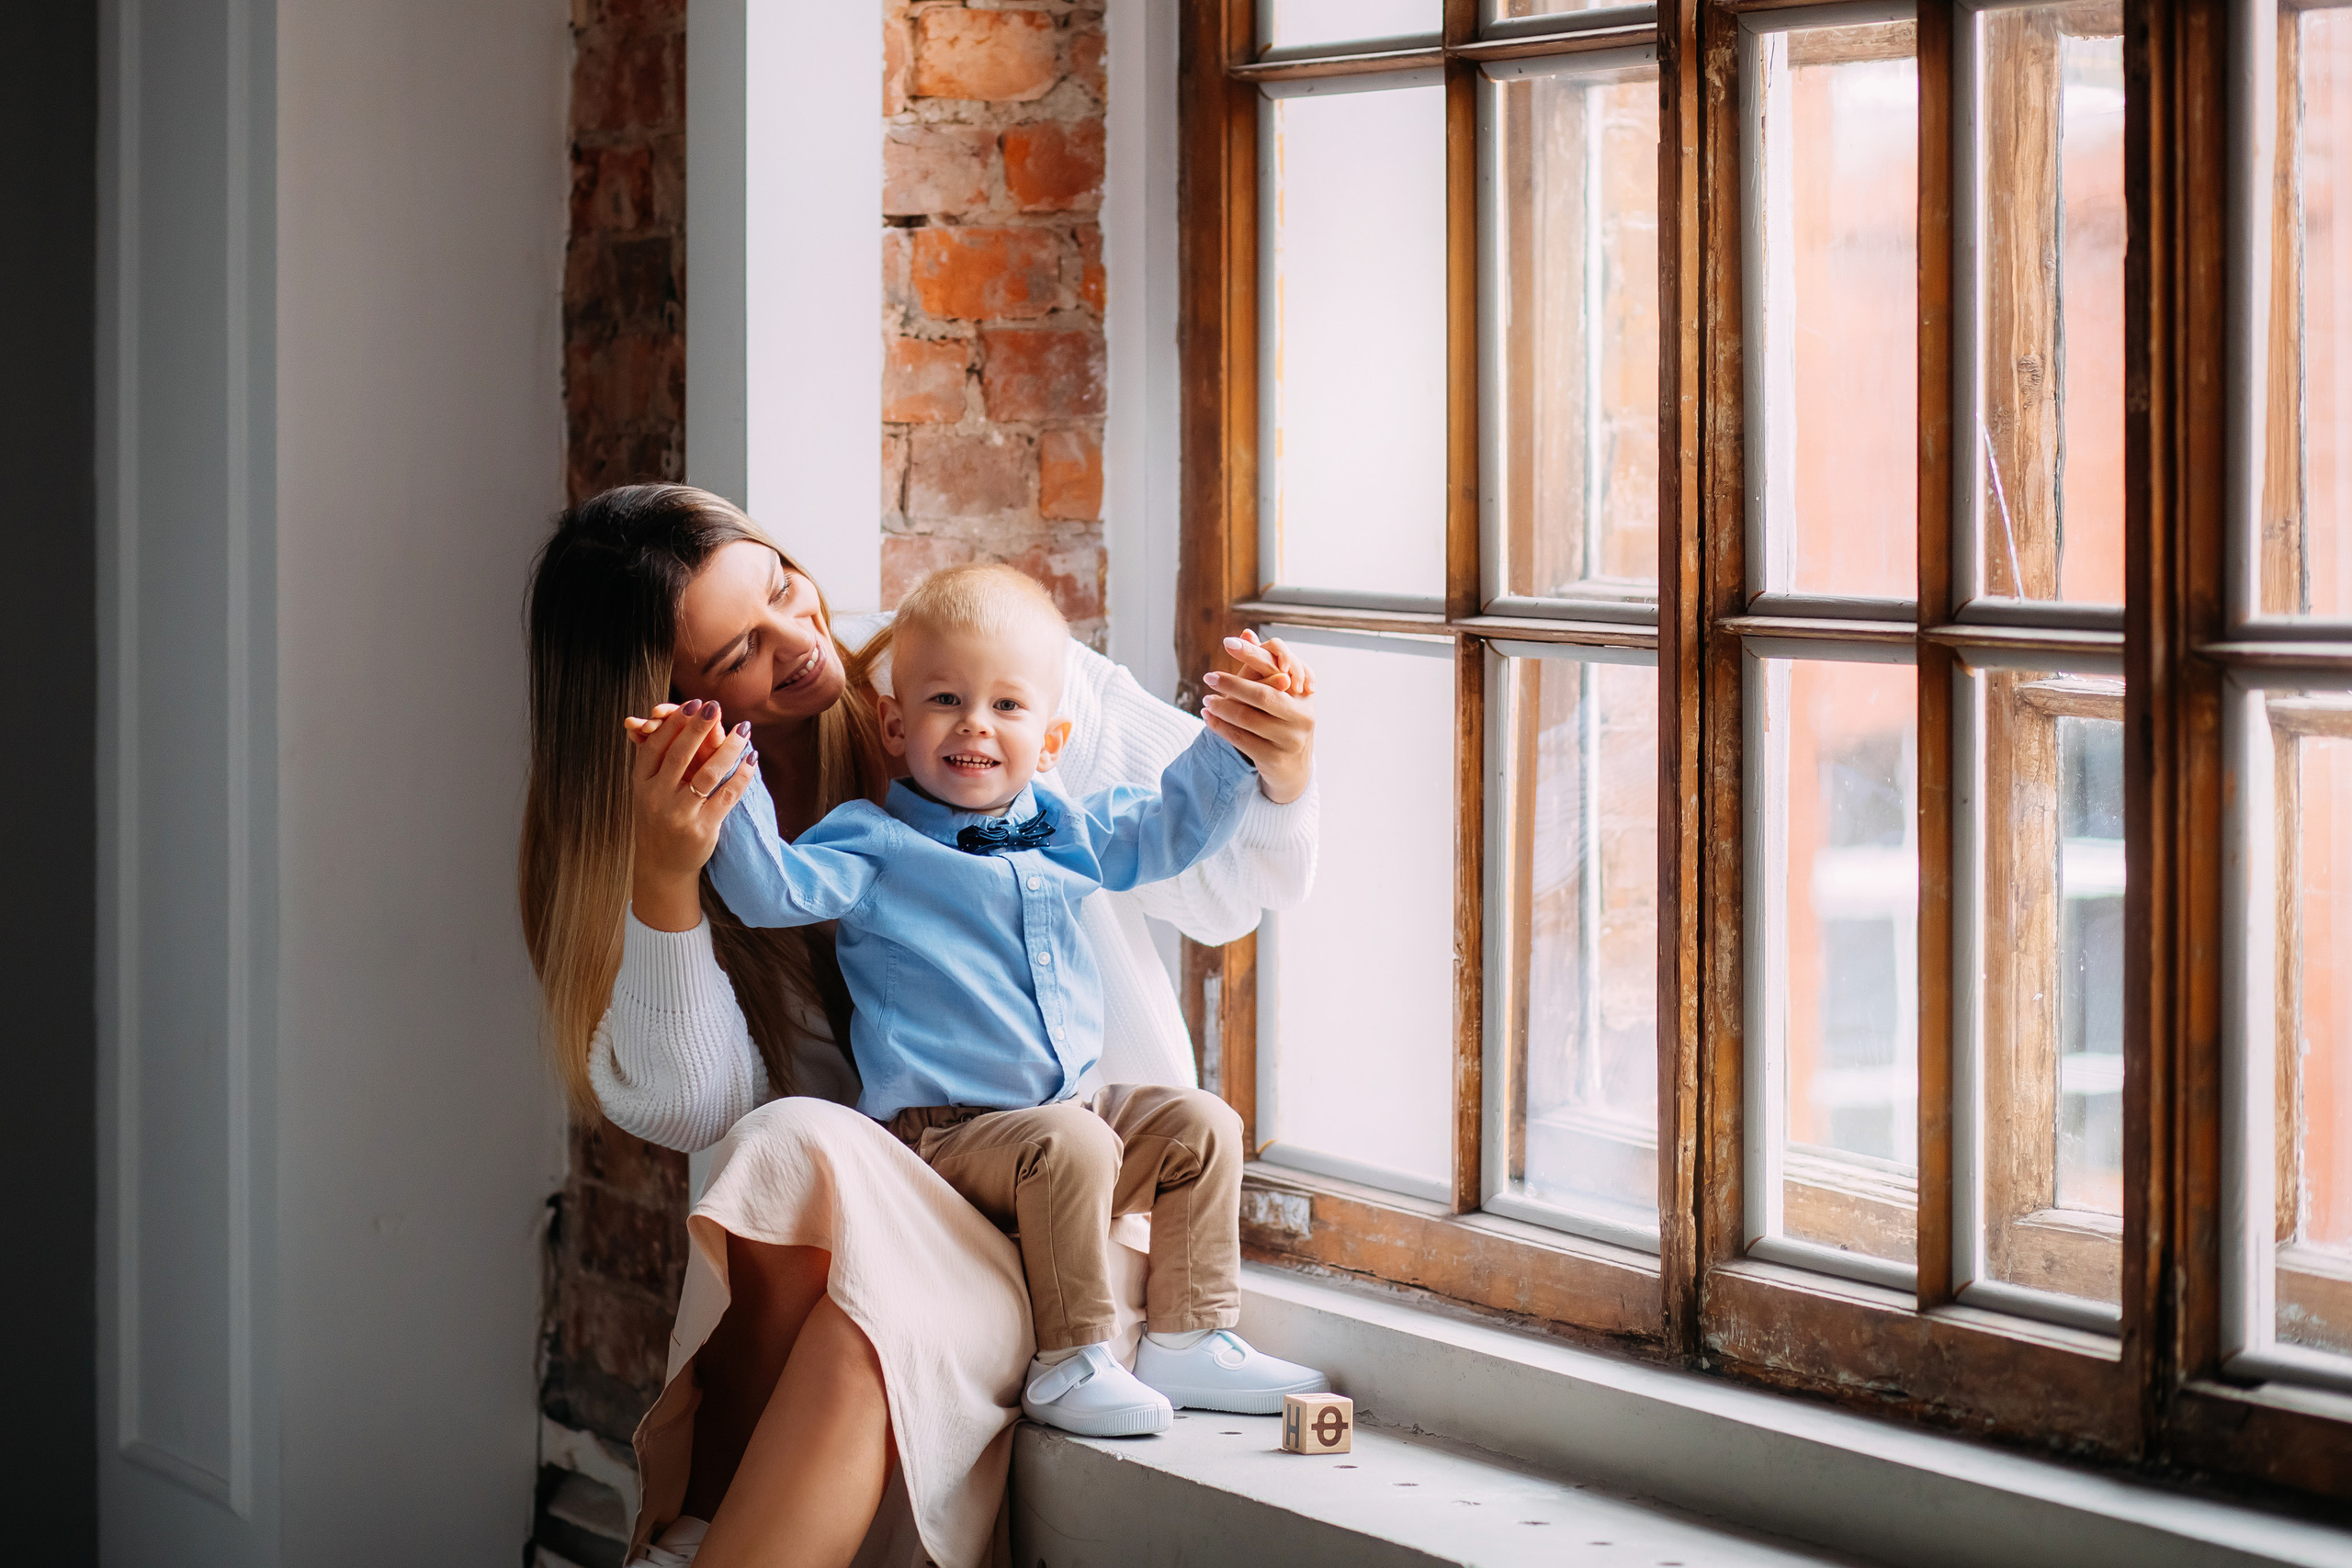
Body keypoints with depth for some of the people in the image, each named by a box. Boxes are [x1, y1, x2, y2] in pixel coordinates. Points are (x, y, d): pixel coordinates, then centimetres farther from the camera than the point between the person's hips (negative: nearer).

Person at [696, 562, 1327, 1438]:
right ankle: (1068, 1365, -24)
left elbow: (1173, 829, 23)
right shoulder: (875, 847, -3)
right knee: (1069, 1147, -32)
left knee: (1202, 1127, -4)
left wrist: (1236, 741, 11)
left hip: (1077, 1100, 7)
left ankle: (1190, 1339, 2)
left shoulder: (1068, 833, 13)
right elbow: (773, 889, -17)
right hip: (943, 1132, -7)